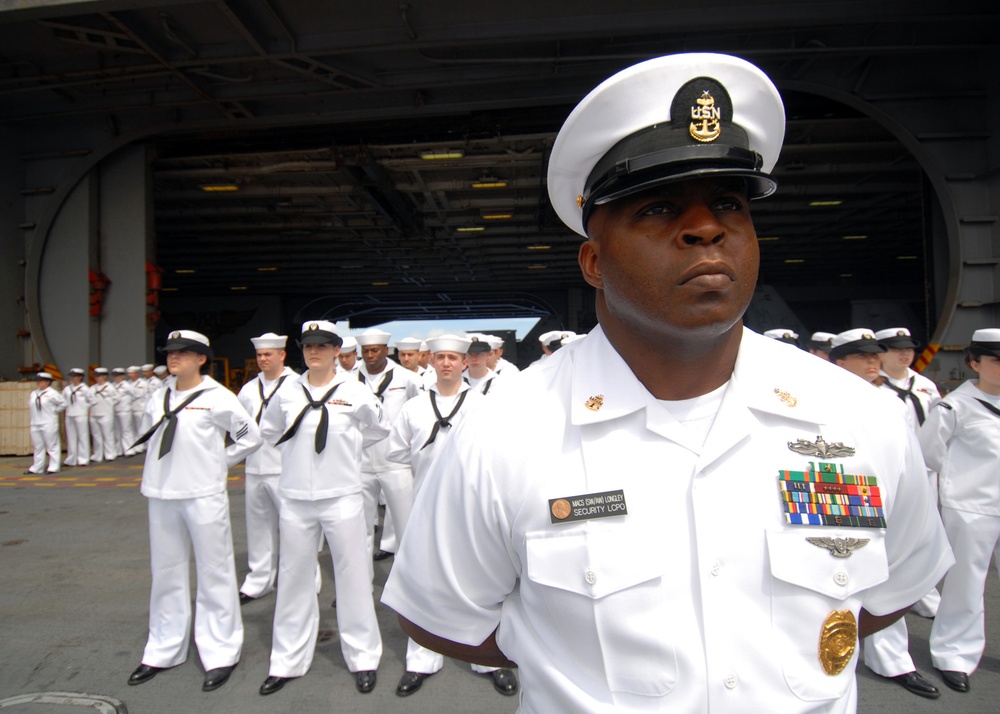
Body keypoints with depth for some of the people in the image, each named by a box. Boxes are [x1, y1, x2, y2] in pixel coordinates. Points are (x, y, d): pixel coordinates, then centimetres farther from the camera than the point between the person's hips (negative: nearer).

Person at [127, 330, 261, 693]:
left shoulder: (217, 397, -8)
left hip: (204, 496, -5)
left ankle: (220, 654, 14)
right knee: (166, 573, 15)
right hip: (161, 496, 6)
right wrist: (158, 469, 9)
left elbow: (250, 437, -3)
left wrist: (219, 462, -2)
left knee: (214, 573, 3)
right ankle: (163, 651, 30)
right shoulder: (159, 397, 8)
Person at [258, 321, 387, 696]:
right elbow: (269, 430, 17)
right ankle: (288, 661, 28)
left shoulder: (355, 391, -7)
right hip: (295, 498, 3)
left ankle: (363, 658, 22)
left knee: (352, 577, 6)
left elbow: (379, 429, 9)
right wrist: (297, 448, 11)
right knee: (294, 578, 12)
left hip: (341, 497, -2)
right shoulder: (287, 390, 0)